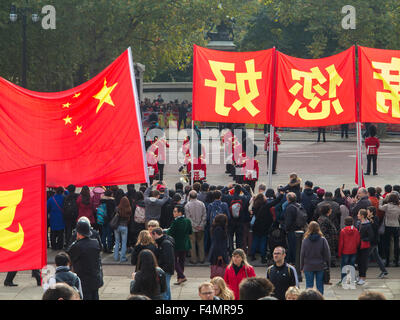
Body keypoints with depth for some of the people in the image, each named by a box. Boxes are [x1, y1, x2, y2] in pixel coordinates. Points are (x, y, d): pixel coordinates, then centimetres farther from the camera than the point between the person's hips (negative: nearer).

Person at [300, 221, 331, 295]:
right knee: (320, 285, 8)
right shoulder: (322, 240, -7)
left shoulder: (305, 240, -7)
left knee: (309, 286, 5)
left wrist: (302, 267, 8)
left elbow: (302, 255, -1)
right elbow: (327, 254, -2)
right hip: (320, 267, 0)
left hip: (308, 267, 0)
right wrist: (327, 265, 10)